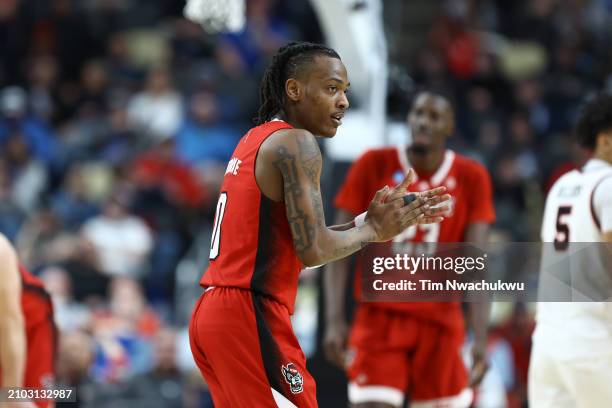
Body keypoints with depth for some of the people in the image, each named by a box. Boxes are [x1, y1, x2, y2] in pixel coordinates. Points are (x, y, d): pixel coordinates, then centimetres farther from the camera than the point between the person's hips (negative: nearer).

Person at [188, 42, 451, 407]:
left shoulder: (256, 141, 19)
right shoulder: (295, 143, -10)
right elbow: (313, 250, -18)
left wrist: (366, 221, 14)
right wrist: (373, 230, -2)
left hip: (212, 311, 10)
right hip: (250, 318, -10)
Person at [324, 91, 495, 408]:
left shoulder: (470, 179, 0)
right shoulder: (374, 165, -2)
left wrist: (480, 339, -14)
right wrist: (334, 320, -12)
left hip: (439, 323, 1)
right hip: (380, 317, -1)